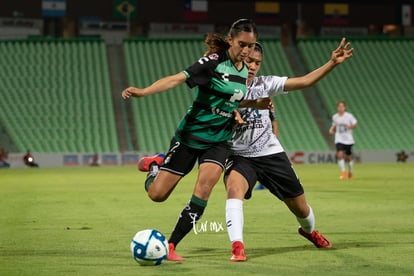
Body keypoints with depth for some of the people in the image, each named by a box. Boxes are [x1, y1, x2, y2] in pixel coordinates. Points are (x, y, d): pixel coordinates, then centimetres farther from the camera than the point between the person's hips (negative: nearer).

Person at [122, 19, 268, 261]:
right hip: (191, 134, -4)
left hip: (219, 141, 4)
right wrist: (143, 91, -41)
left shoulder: (245, 71, 5)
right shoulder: (214, 62, -15)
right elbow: (178, 78, -27)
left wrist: (258, 104, 3)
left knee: (204, 186, -23)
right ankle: (155, 164, 36)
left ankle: (171, 245, -13)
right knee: (157, 194, -1)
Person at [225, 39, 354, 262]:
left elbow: (304, 81, -5)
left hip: (271, 154, 3)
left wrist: (332, 63, -13)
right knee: (234, 188, -36)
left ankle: (309, 230, 48)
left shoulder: (264, 84, -3)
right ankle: (237, 247, -39)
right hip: (240, 156, -3)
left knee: (300, 208, 12)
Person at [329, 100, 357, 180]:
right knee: (340, 154, -20)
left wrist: (350, 126, -22)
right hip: (339, 139, 1)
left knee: (349, 157, 9)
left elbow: (355, 125, -2)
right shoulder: (335, 117, 2)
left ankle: (350, 172, 32)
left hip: (348, 139, -1)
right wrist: (331, 130, -3)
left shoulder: (349, 116, -7)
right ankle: (343, 172, -11)